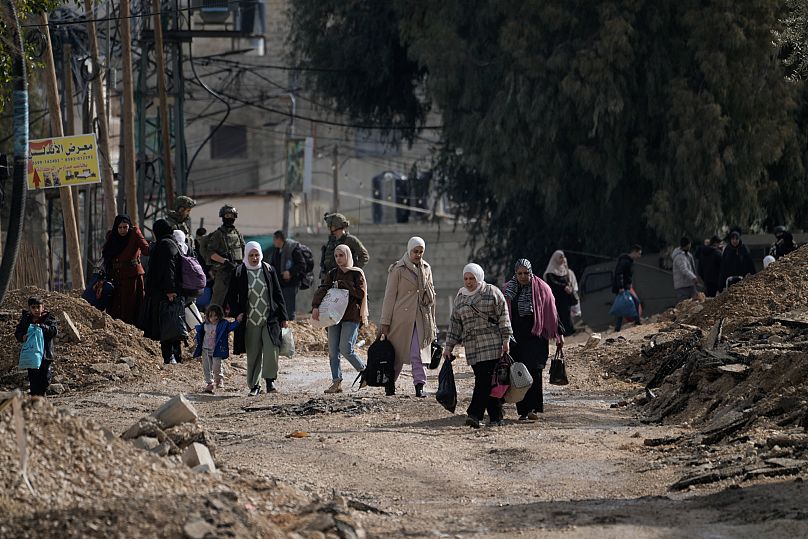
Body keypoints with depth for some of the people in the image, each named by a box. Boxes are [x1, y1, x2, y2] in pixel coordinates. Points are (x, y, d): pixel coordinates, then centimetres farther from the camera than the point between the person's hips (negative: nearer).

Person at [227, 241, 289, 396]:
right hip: (250, 322, 0)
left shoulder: (268, 270, 5)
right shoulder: (239, 273, 1)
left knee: (271, 350, -13)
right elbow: (231, 296, 8)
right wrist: (236, 313, -6)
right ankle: (254, 385, 13)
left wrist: (283, 317, 7)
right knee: (253, 354, 2)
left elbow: (278, 294, 9)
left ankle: (270, 379, 7)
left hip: (270, 319, 0)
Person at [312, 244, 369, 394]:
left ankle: (365, 372, 6)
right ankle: (336, 382, 2)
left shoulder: (357, 273, 1)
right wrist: (315, 306, -18)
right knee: (333, 351, -1)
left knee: (346, 349, -14)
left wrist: (342, 285, -12)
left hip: (351, 316, -5)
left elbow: (361, 293, -10)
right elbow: (322, 289, -2)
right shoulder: (333, 273, 12)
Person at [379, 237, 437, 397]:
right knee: (397, 353, 6)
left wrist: (432, 322, 15)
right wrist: (385, 322, -7)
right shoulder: (398, 269, -5)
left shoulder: (426, 269, 10)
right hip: (402, 317, -3)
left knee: (418, 354, -7)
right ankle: (390, 383, 23)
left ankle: (420, 386, -10)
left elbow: (431, 295, 17)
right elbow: (389, 296, -4)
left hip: (421, 318, 3)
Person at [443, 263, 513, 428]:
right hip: (471, 346, 5)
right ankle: (496, 417, 6)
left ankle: (475, 414, -20)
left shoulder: (492, 292, 3)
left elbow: (503, 316, 0)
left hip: (491, 344, -5)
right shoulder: (460, 297, 17)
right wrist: (449, 346, 15)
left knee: (484, 379, -14)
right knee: (486, 382, 2)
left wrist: (506, 339, -7)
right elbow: (454, 323, 19)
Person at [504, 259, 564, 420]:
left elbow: (552, 312, 3)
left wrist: (559, 334, 4)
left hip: (536, 336, -3)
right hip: (516, 338, 3)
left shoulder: (541, 288, 0)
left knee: (534, 371, -14)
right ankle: (523, 410, 5)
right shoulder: (509, 290, 6)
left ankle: (534, 408, -16)